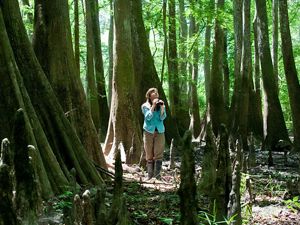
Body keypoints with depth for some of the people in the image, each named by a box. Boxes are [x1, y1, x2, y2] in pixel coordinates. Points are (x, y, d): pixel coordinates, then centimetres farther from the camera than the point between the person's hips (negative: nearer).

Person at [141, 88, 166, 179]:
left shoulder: (161, 105, 8)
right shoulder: (145, 106, 2)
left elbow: (162, 118, -2)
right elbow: (148, 117, -11)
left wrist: (162, 108, -17)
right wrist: (153, 106, -17)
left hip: (159, 131, 1)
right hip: (149, 131, -1)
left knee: (158, 154, -6)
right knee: (149, 155, 3)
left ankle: (157, 175, -8)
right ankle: (150, 175, 7)